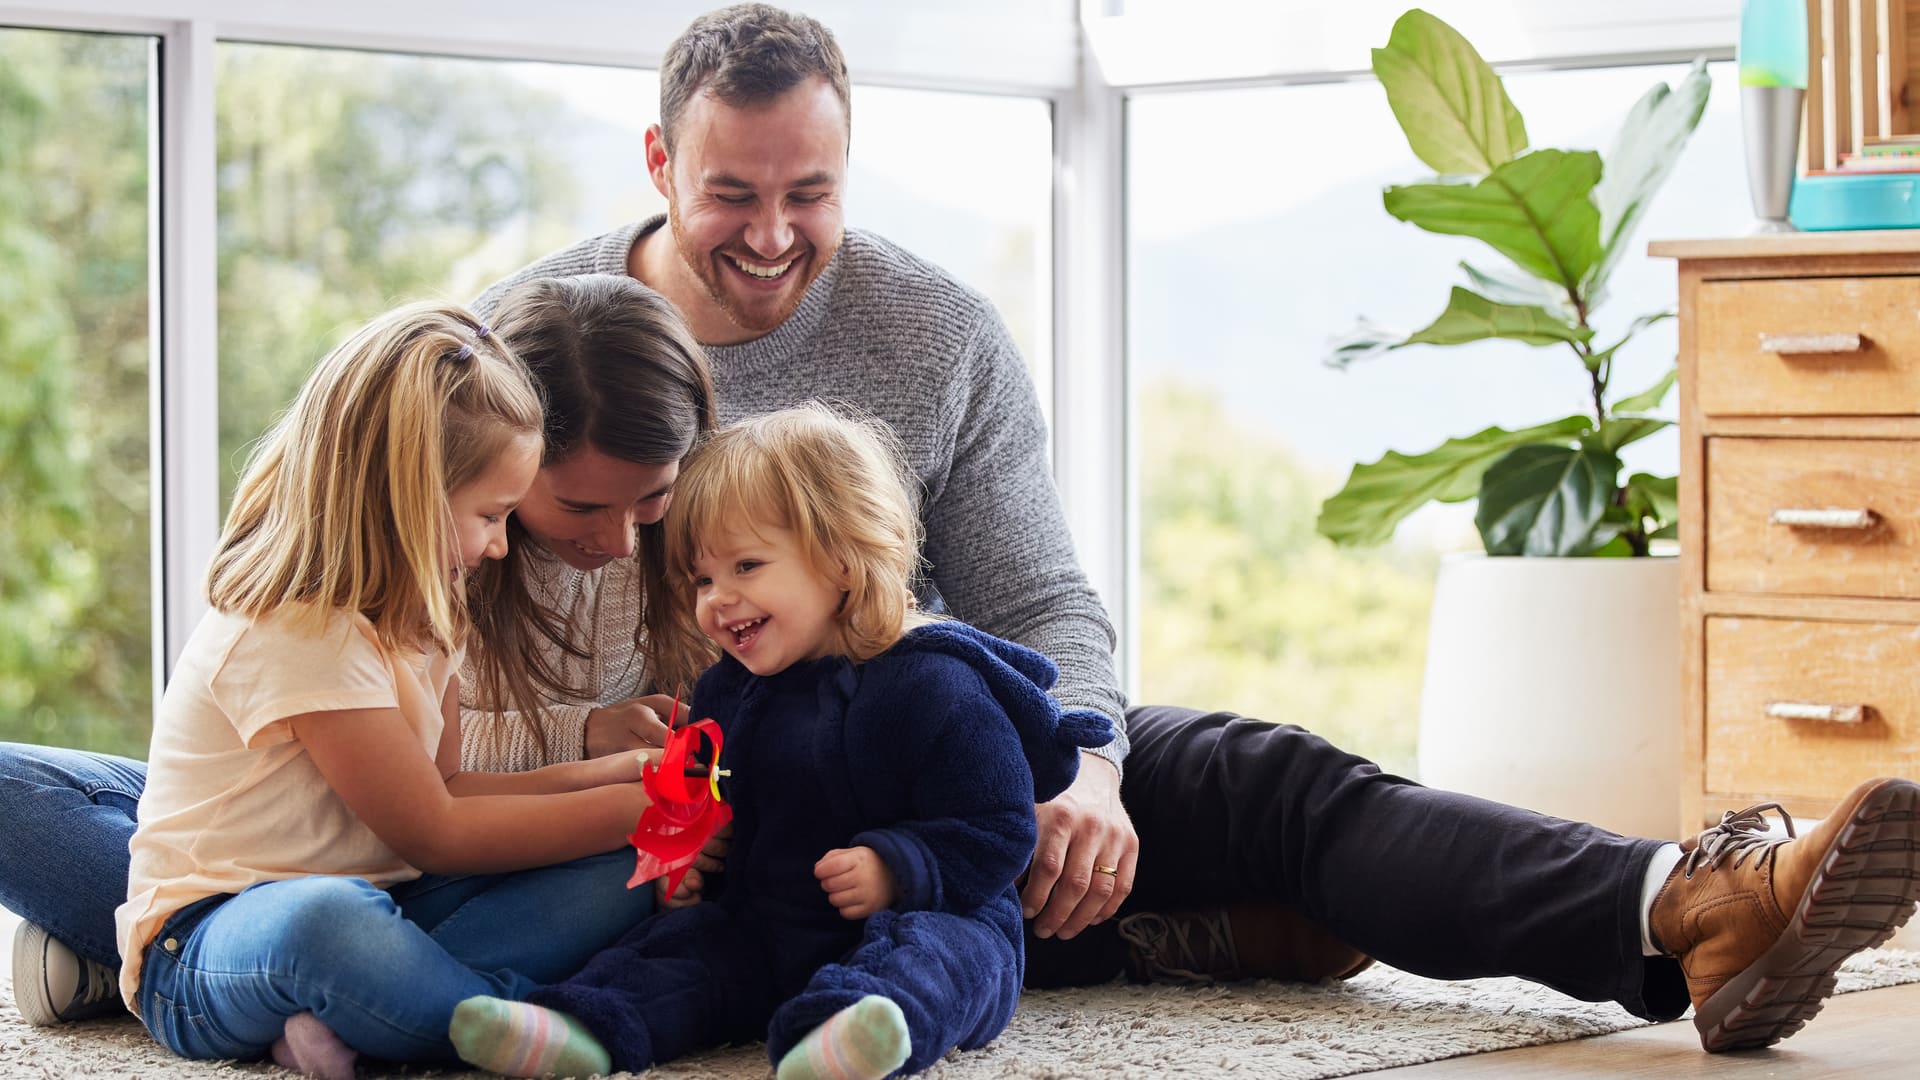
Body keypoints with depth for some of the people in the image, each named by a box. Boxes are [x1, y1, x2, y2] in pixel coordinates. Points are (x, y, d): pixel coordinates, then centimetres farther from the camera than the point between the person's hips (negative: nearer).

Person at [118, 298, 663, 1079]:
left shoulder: (413, 613, 11)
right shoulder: (296, 634, -19)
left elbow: (441, 790, 12)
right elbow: (436, 835, -15)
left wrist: (600, 776, 3)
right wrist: (632, 809, -10)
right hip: (204, 944, -9)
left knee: (612, 874, -8)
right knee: (327, 922, -45)